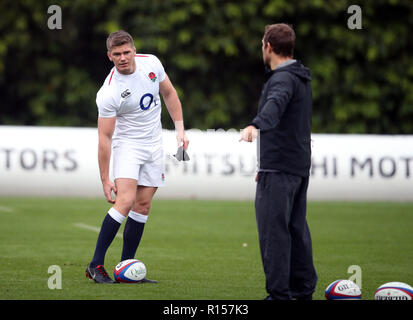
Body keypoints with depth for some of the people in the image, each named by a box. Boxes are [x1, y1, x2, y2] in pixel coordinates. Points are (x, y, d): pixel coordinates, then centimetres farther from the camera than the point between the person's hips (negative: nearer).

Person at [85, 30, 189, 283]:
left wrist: (180, 129, 5)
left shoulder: (151, 63, -7)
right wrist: (105, 180, -17)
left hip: (154, 144, 6)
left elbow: (169, 93, 11)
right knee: (125, 201, -21)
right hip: (127, 145, -6)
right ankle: (96, 265, -15)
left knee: (143, 206, 3)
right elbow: (104, 138, -18)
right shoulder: (109, 93, -22)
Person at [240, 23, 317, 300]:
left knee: (273, 230, -9)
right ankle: (303, 290, 16)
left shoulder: (284, 78, -13)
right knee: (297, 228, 13)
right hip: (300, 165, 10)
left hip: (278, 170, -10)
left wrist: (256, 125, -56)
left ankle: (279, 294, -11)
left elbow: (275, 103, -36)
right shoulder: (302, 79, 20)